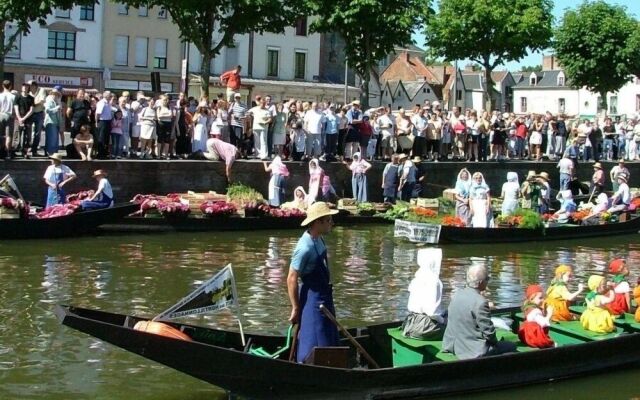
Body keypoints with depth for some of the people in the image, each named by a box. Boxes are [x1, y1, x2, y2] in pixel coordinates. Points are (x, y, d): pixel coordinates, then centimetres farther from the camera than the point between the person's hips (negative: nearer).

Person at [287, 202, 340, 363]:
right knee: (313, 346, -3)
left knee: (329, 343, 18)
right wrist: (296, 309, -17)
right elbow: (291, 279, -23)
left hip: (324, 296, 10)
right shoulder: (305, 247, -25)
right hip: (312, 299, -10)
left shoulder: (319, 240, 3)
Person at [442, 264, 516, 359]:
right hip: (472, 352, -8)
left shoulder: (457, 294, 1)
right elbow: (489, 332, -18)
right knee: (511, 346, 6)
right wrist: (495, 342, 3)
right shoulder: (480, 302, -23)